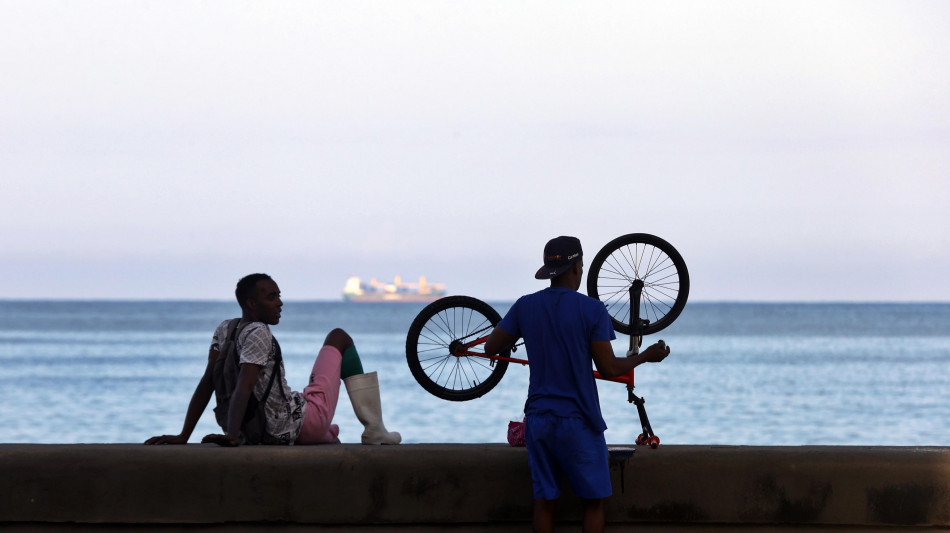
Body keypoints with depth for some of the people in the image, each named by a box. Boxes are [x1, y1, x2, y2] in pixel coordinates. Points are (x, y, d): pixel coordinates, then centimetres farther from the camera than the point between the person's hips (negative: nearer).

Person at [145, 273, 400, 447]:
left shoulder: (225, 330, 4)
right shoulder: (258, 334, -19)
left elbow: (207, 384, 0)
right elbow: (243, 388, -31)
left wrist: (184, 436, -3)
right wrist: (232, 435, -42)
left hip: (276, 435, 9)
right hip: (304, 423, -9)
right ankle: (374, 429, 6)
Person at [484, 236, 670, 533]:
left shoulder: (525, 306, 0)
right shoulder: (592, 310, -10)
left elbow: (491, 347, 7)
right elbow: (609, 369, -9)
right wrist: (646, 356, 7)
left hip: (538, 419, 4)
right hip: (579, 420, -4)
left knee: (544, 502, 7)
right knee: (593, 501, 6)